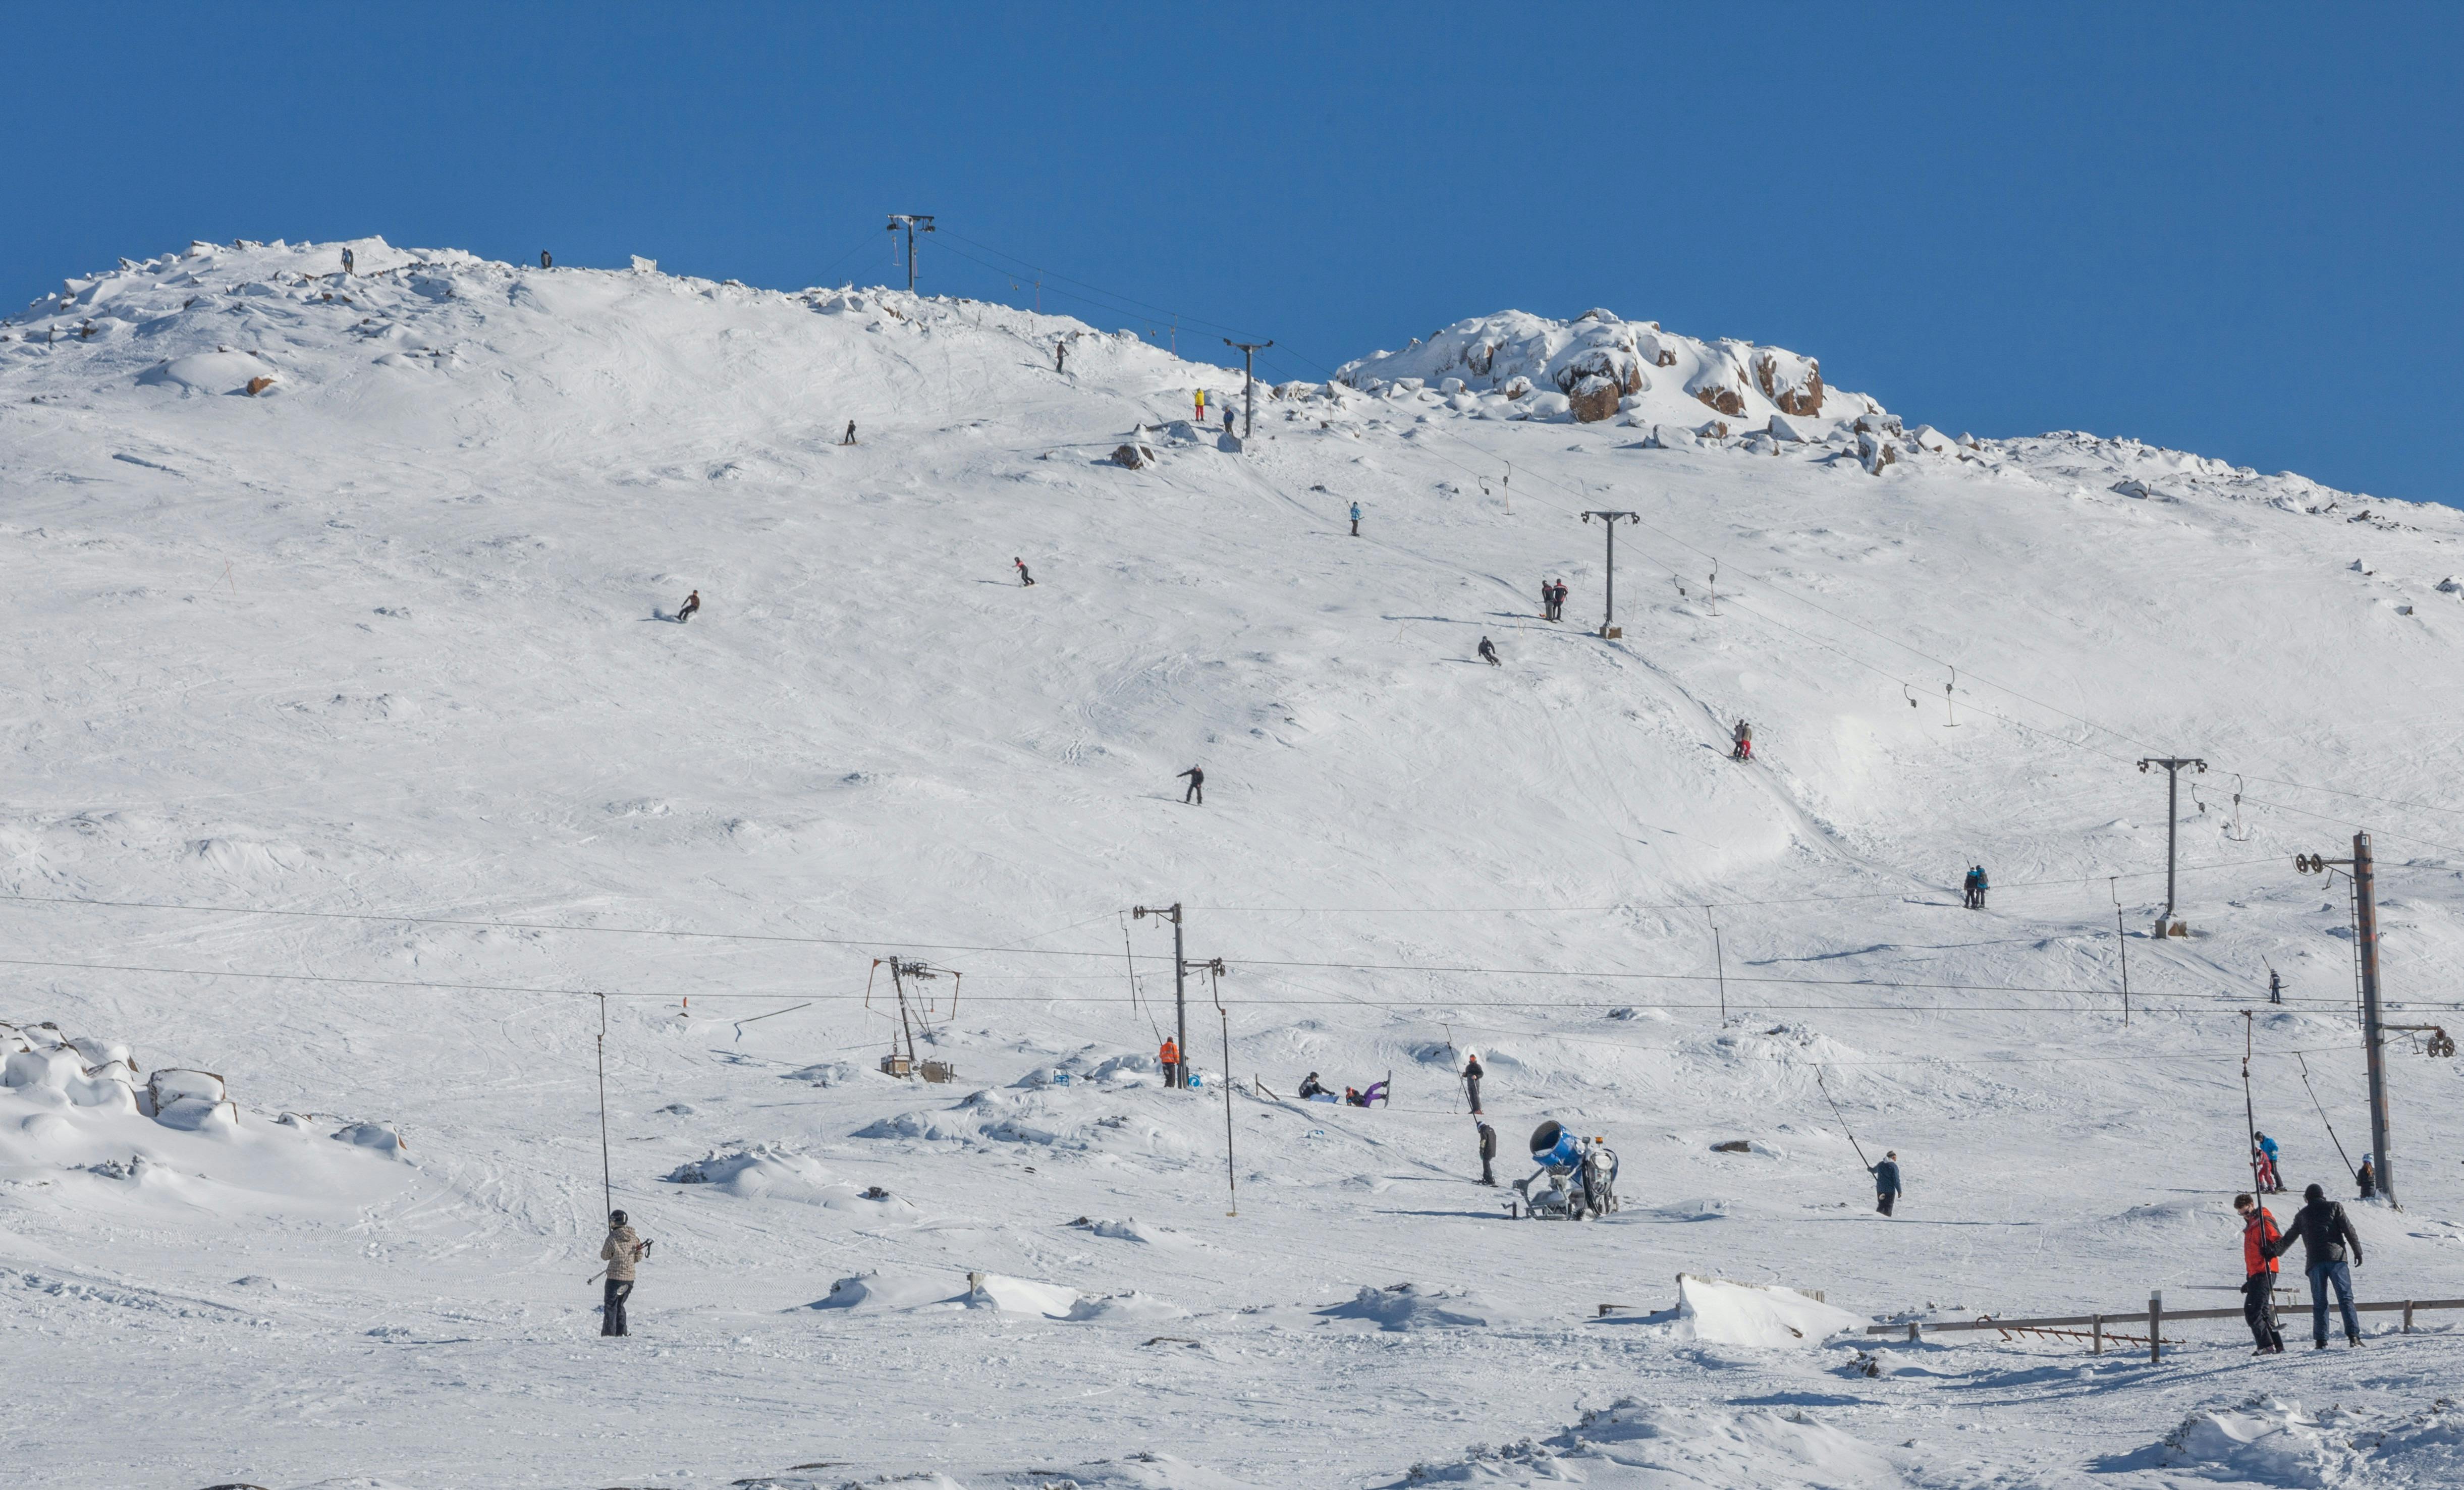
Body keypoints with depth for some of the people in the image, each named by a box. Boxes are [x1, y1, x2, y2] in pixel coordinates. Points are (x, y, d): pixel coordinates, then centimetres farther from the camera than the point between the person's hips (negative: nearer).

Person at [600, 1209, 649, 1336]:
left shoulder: (612, 1239, -16)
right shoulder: (634, 1237, -1)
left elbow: (605, 1257, -3)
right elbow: (639, 1257, 6)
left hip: (615, 1277, -5)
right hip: (630, 1277, 5)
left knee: (610, 1306, 5)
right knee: (620, 1305, 19)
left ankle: (609, 1333, 2)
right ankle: (622, 1333, 18)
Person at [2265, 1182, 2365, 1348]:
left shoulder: (2302, 1215, 18)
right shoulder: (2334, 1208, 11)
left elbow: (2288, 1238, 23)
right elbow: (2349, 1230, 2)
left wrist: (2274, 1251, 34)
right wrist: (2358, 1252, 3)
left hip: (2314, 1262, 2)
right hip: (2337, 1257, -2)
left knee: (2319, 1303, 4)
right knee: (2345, 1298, -4)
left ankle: (2321, 1340, -4)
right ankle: (2353, 1336, -16)